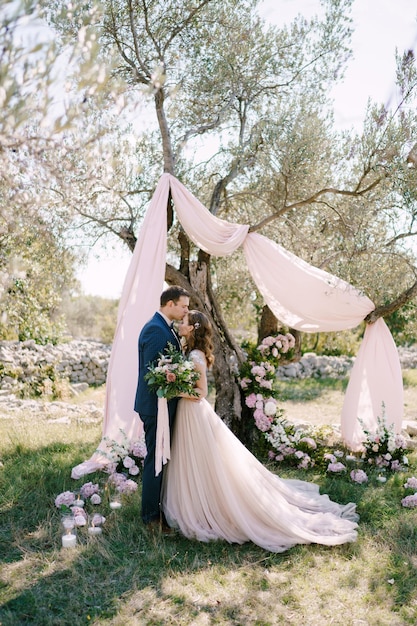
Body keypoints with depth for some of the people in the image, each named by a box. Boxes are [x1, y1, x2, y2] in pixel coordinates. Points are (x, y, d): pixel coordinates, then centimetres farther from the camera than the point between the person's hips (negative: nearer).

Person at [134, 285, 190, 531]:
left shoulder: (167, 328, 13)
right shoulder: (154, 330, -19)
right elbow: (151, 370, -23)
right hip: (156, 406, -10)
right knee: (156, 460, 0)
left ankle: (161, 508, 29)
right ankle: (152, 515, 12)